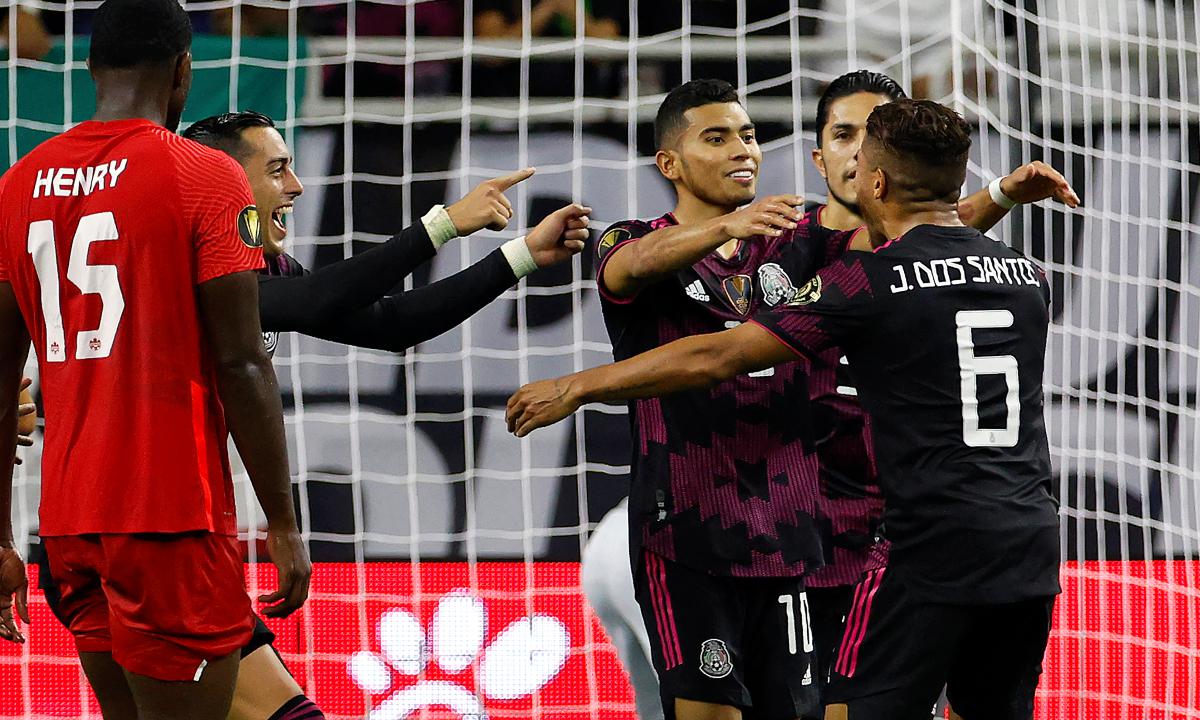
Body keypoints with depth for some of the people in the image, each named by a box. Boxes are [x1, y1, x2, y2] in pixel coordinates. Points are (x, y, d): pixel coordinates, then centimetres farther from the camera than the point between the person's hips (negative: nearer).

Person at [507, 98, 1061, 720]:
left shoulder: (869, 280, -6)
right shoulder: (1029, 277, 11)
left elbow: (716, 359, -3)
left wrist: (576, 388, 5)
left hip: (937, 553, -6)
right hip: (1032, 550, 6)